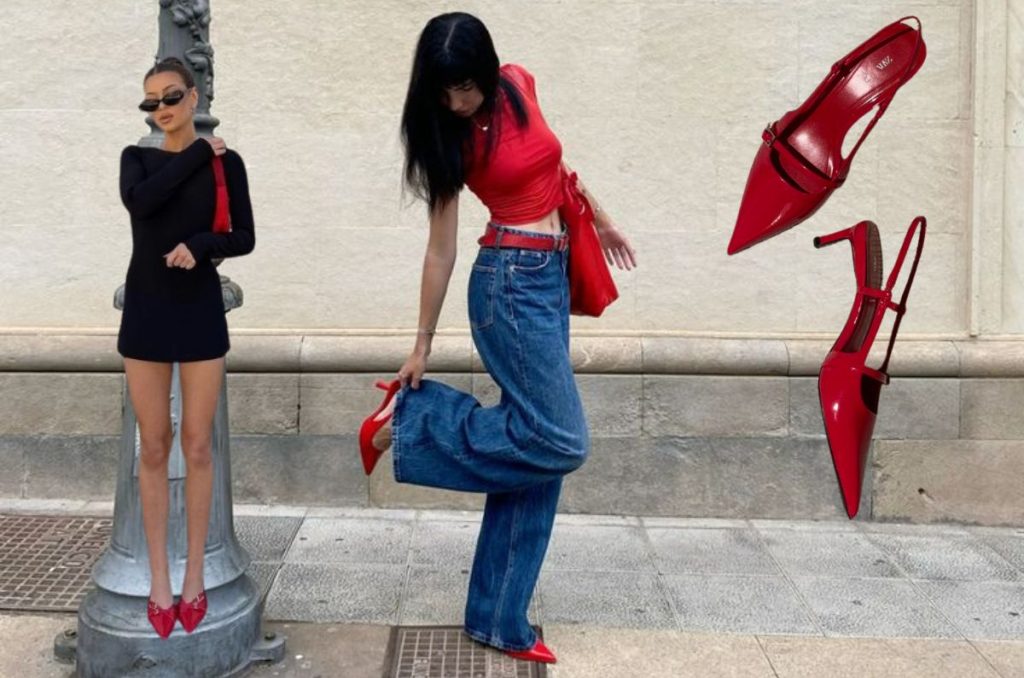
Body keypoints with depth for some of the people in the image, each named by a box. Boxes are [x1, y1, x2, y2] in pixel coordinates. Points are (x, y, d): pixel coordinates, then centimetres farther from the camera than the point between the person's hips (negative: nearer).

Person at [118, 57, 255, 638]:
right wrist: (199, 153, -9)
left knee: (198, 446, 3)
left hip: (201, 311, -1)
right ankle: (159, 579, 16)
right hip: (146, 310, 1)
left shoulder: (227, 162, 2)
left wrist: (200, 245, -18)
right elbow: (140, 201, -16)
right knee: (153, 448, 5)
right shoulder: (137, 158, 6)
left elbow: (245, 238, 1)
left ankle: (195, 575, 17)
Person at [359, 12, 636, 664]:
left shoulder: (519, 86, 4)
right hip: (510, 283, -6)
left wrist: (601, 220, 28)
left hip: (551, 278, 6)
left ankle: (499, 618, 16)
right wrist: (422, 346, 0)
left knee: (532, 445, 6)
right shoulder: (450, 137, -9)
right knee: (560, 441, -12)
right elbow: (441, 250, -5)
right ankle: (409, 420, 2)